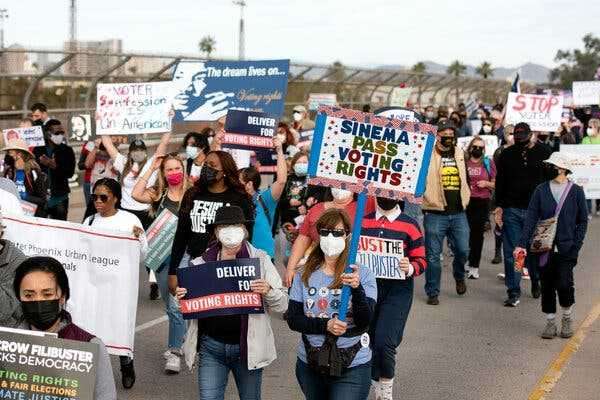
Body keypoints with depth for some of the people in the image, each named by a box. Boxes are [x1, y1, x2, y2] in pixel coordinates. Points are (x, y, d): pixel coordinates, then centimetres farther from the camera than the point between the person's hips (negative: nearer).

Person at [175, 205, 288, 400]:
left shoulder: (260, 259, -2)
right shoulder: (203, 262, 2)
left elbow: (282, 305, -2)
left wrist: (268, 291, -22)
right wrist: (182, 297, -7)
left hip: (247, 346, -1)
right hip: (211, 346, 1)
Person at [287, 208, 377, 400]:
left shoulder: (363, 274, -8)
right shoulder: (304, 276, 1)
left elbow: (364, 322, -16)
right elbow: (293, 319, -3)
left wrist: (357, 288, -33)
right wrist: (325, 325, -19)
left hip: (352, 368, -3)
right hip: (309, 366, 3)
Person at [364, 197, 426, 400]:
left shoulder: (409, 225, -1)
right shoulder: (362, 222, 8)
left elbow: (421, 260, 2)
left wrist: (410, 268, -19)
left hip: (397, 290, -4)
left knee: (384, 342, -16)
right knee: (369, 341, 8)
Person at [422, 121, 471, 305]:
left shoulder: (460, 154, 12)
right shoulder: (428, 155, -6)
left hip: (458, 213, 4)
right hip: (435, 214, -4)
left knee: (463, 250, 6)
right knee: (433, 255, 2)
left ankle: (459, 276, 37)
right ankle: (432, 292, 13)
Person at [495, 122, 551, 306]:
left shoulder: (543, 153, 2)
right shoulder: (506, 155, 6)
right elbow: (500, 182, 9)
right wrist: (499, 206, 1)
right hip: (511, 210, 1)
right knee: (511, 253, -1)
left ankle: (536, 283, 32)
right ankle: (514, 293, 5)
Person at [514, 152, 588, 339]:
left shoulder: (576, 191, 0)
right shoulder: (541, 190, 3)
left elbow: (583, 221, 5)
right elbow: (531, 218, -1)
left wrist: (576, 245, -5)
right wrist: (522, 244, -10)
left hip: (566, 247, -2)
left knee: (564, 284, -12)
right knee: (547, 285, 6)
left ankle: (567, 318, 14)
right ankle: (550, 322, 22)